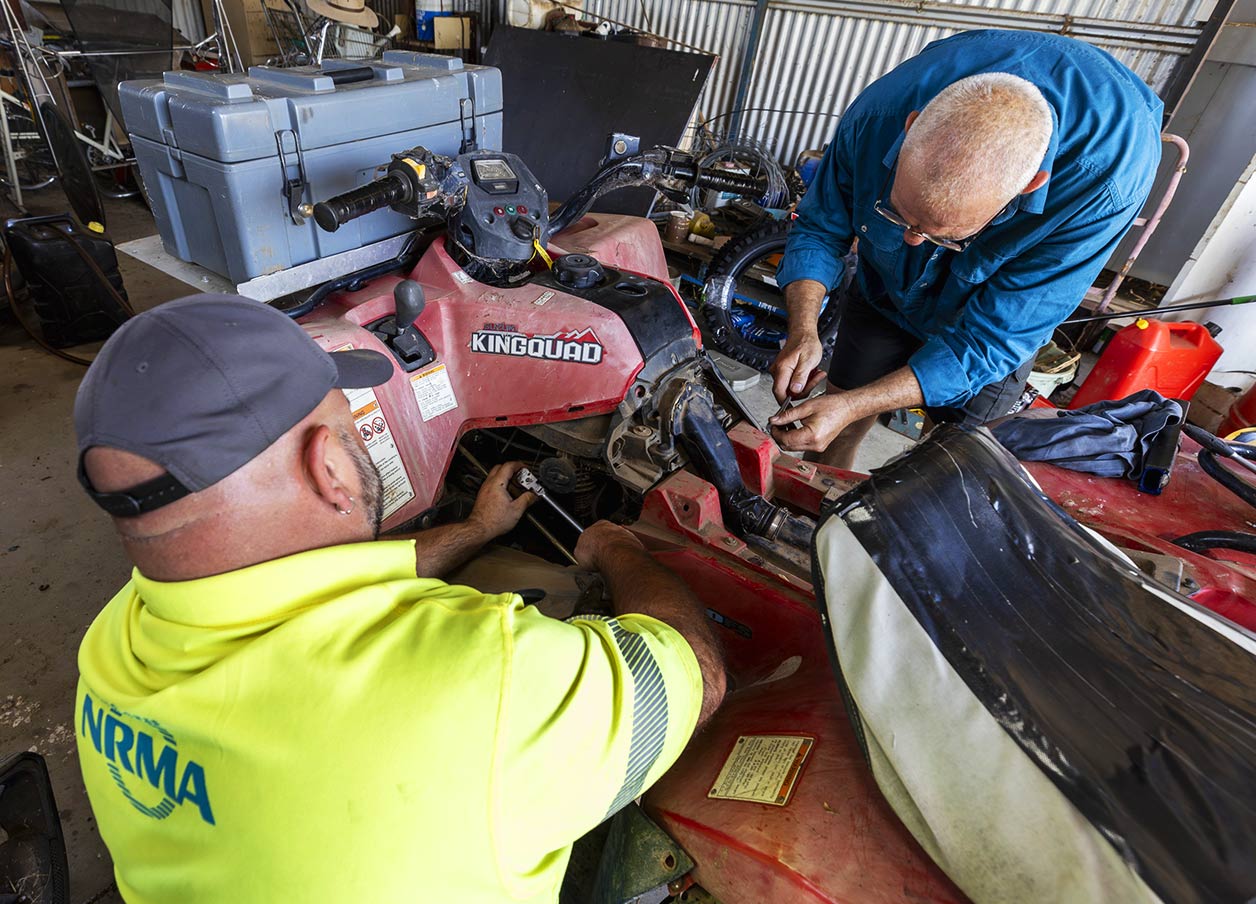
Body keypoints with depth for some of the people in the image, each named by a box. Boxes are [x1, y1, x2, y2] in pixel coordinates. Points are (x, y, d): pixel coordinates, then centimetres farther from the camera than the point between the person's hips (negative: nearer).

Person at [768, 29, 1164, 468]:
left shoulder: (1108, 177, -39)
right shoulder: (879, 112, -33)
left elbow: (988, 340, -35)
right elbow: (819, 227, -17)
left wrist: (851, 406, -43)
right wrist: (803, 330, -35)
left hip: (999, 317, -1)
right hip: (885, 293, 2)